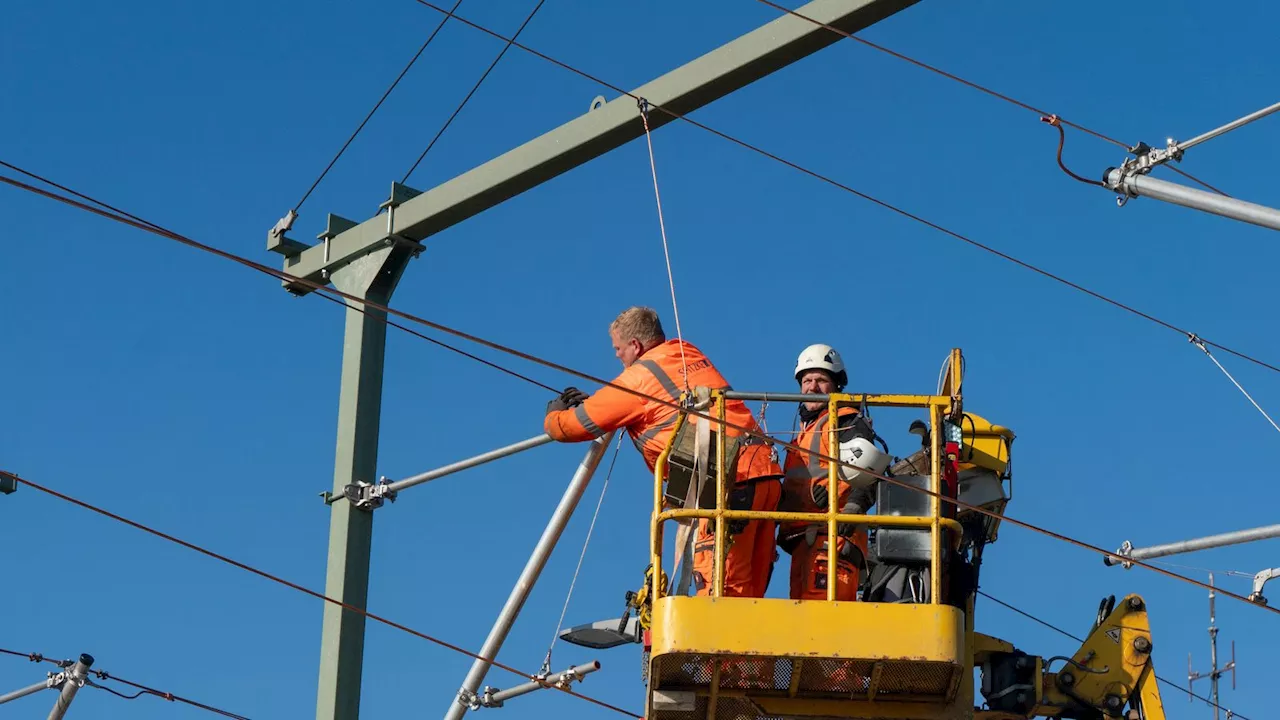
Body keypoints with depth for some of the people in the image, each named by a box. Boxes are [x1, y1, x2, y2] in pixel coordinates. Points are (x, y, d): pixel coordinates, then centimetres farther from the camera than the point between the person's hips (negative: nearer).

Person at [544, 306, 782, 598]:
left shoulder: (641, 374, 2)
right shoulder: (691, 355, 24)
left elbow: (576, 425, 9)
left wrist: (554, 414, 33)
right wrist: (592, 401, 46)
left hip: (729, 479, -8)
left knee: (719, 594, -13)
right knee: (746, 593, 4)